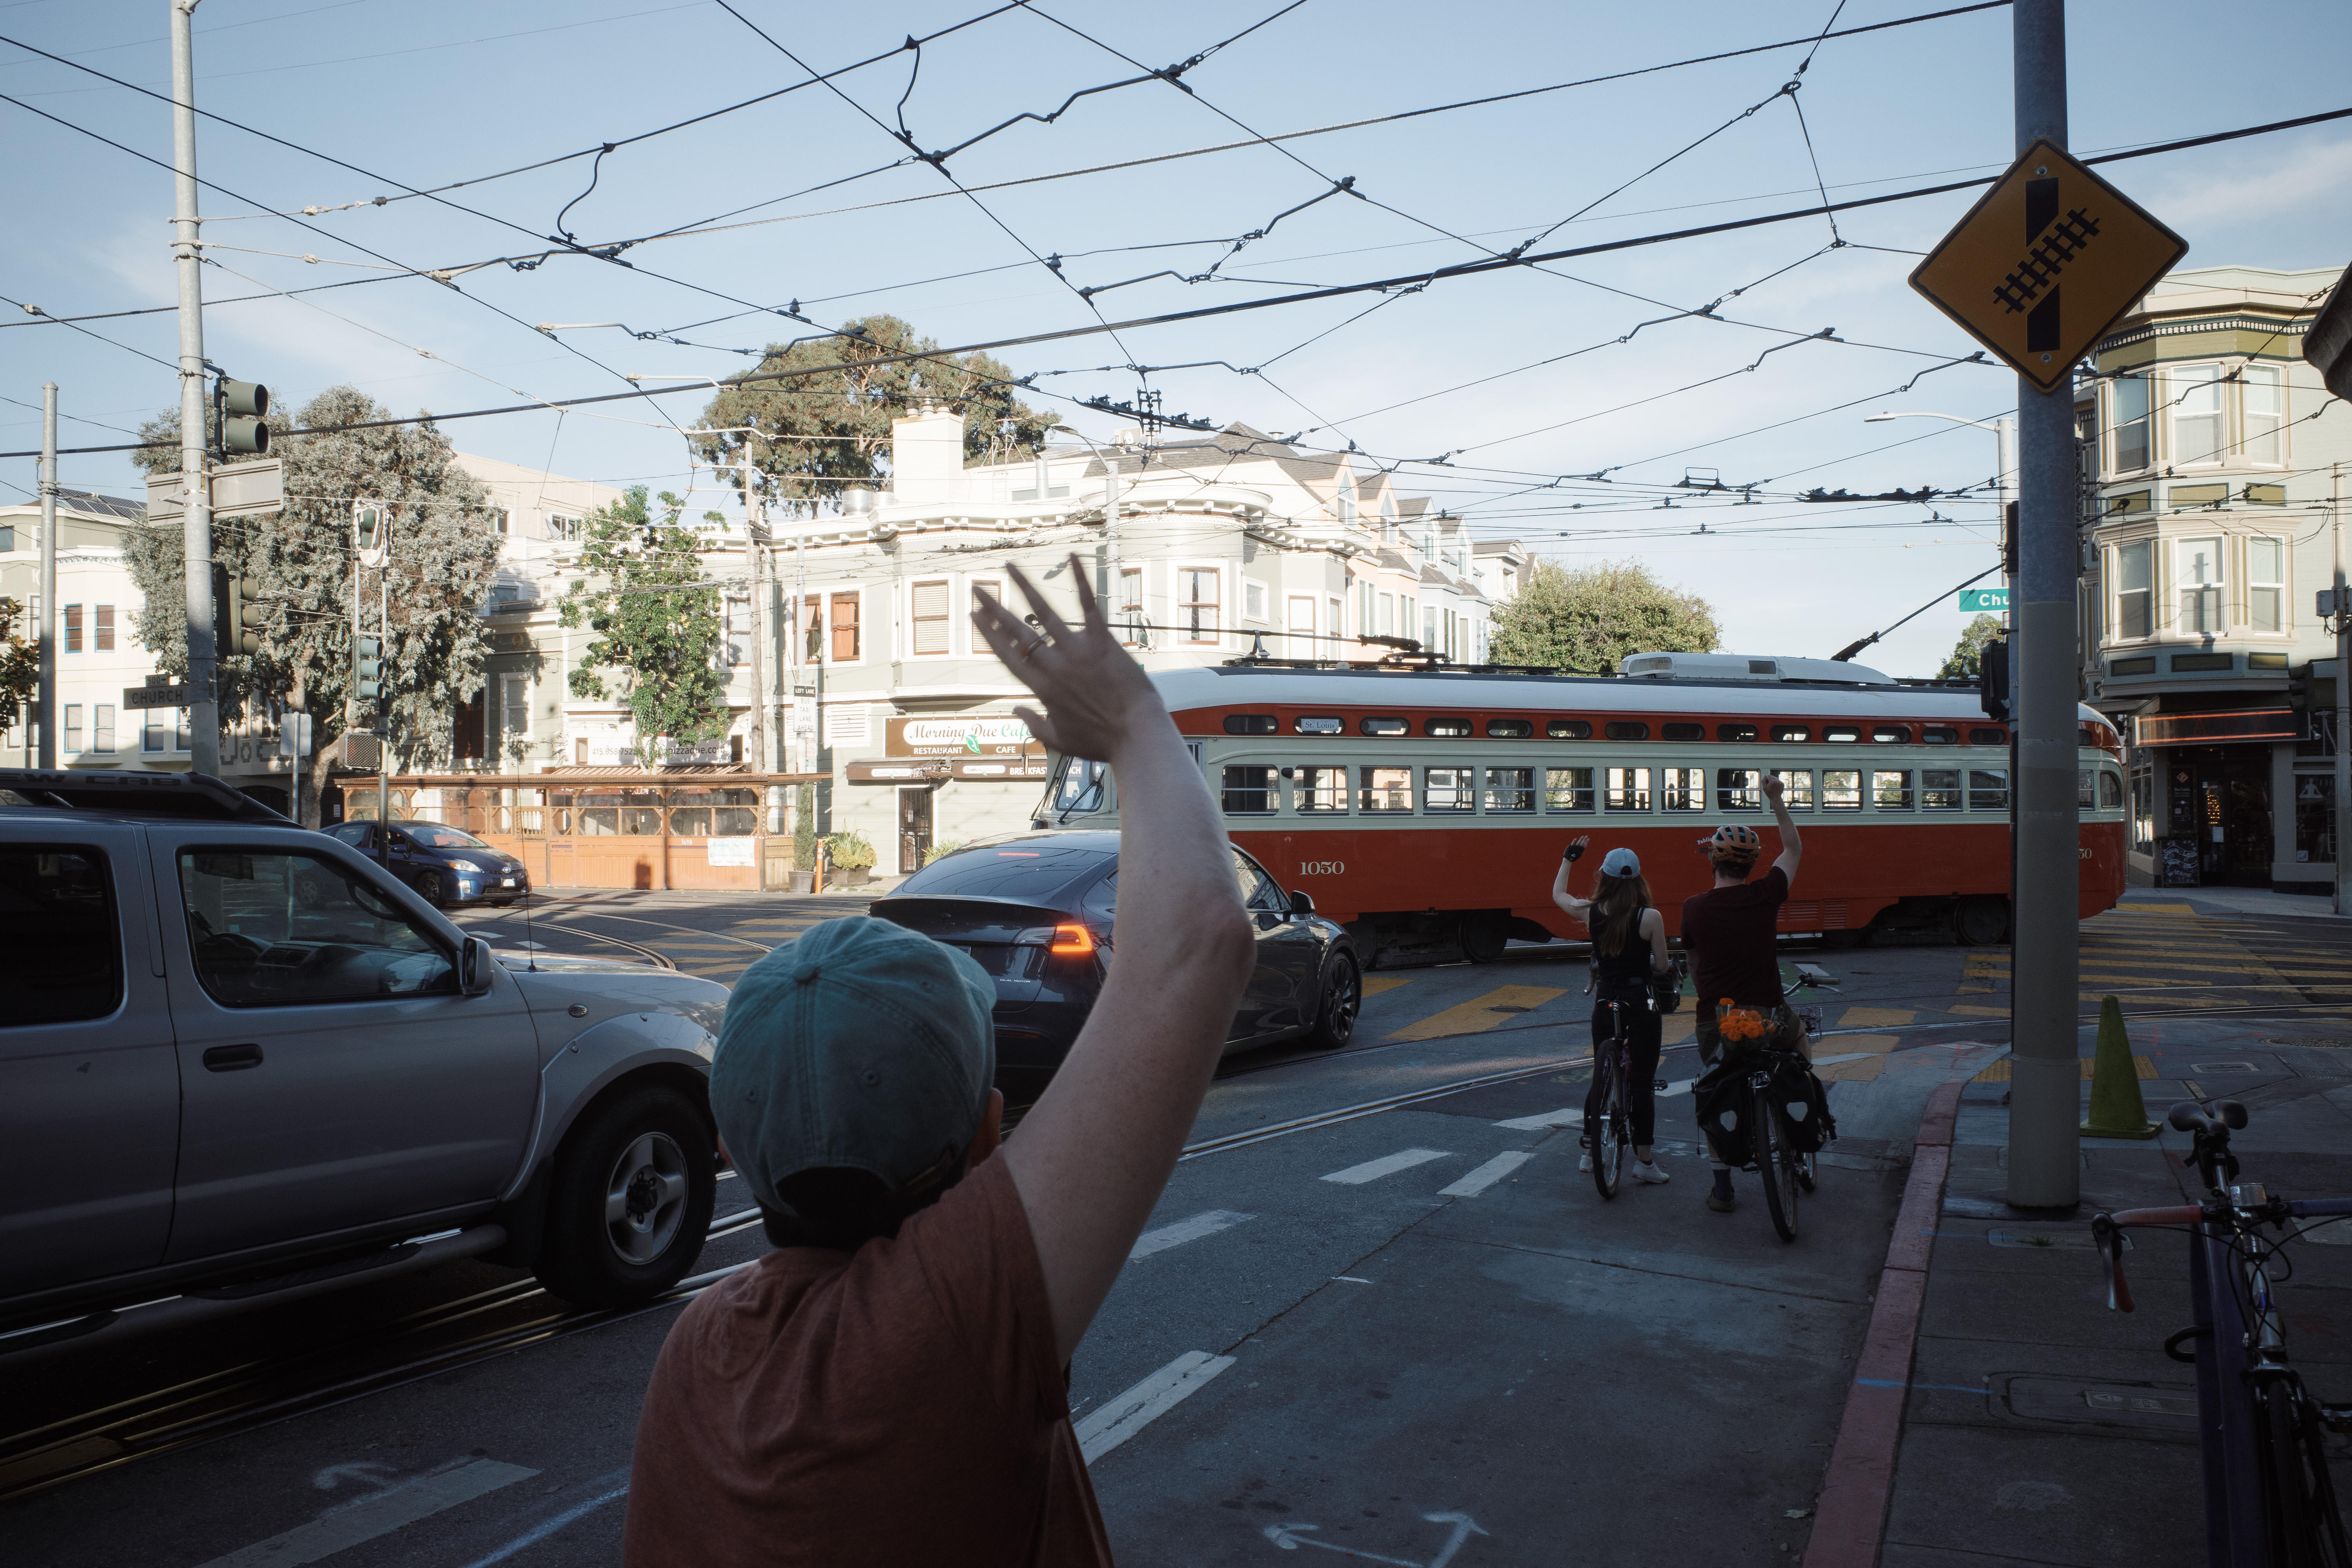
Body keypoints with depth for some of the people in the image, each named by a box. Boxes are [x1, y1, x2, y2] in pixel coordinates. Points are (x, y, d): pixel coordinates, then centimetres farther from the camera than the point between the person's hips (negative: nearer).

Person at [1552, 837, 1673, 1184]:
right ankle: (1644, 1160, 7)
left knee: (1601, 1075, 17)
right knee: (1643, 1080, 4)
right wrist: (1671, 966, 15)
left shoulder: (1590, 913, -5)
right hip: (1641, 1001, -3)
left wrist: (1568, 860, 26)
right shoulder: (1650, 917, -14)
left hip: (1605, 1001, 3)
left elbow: (1558, 894, 14)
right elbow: (1662, 966, -9)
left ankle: (1590, 1152, 23)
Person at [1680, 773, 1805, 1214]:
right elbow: (1794, 849, 13)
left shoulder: (1693, 907, -5)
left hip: (1716, 1023, 0)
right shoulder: (1766, 895, -6)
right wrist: (1776, 799, 17)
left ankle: (1722, 1189, 21)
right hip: (1768, 1020, 0)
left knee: (1711, 1099, 20)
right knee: (1801, 1035, 34)